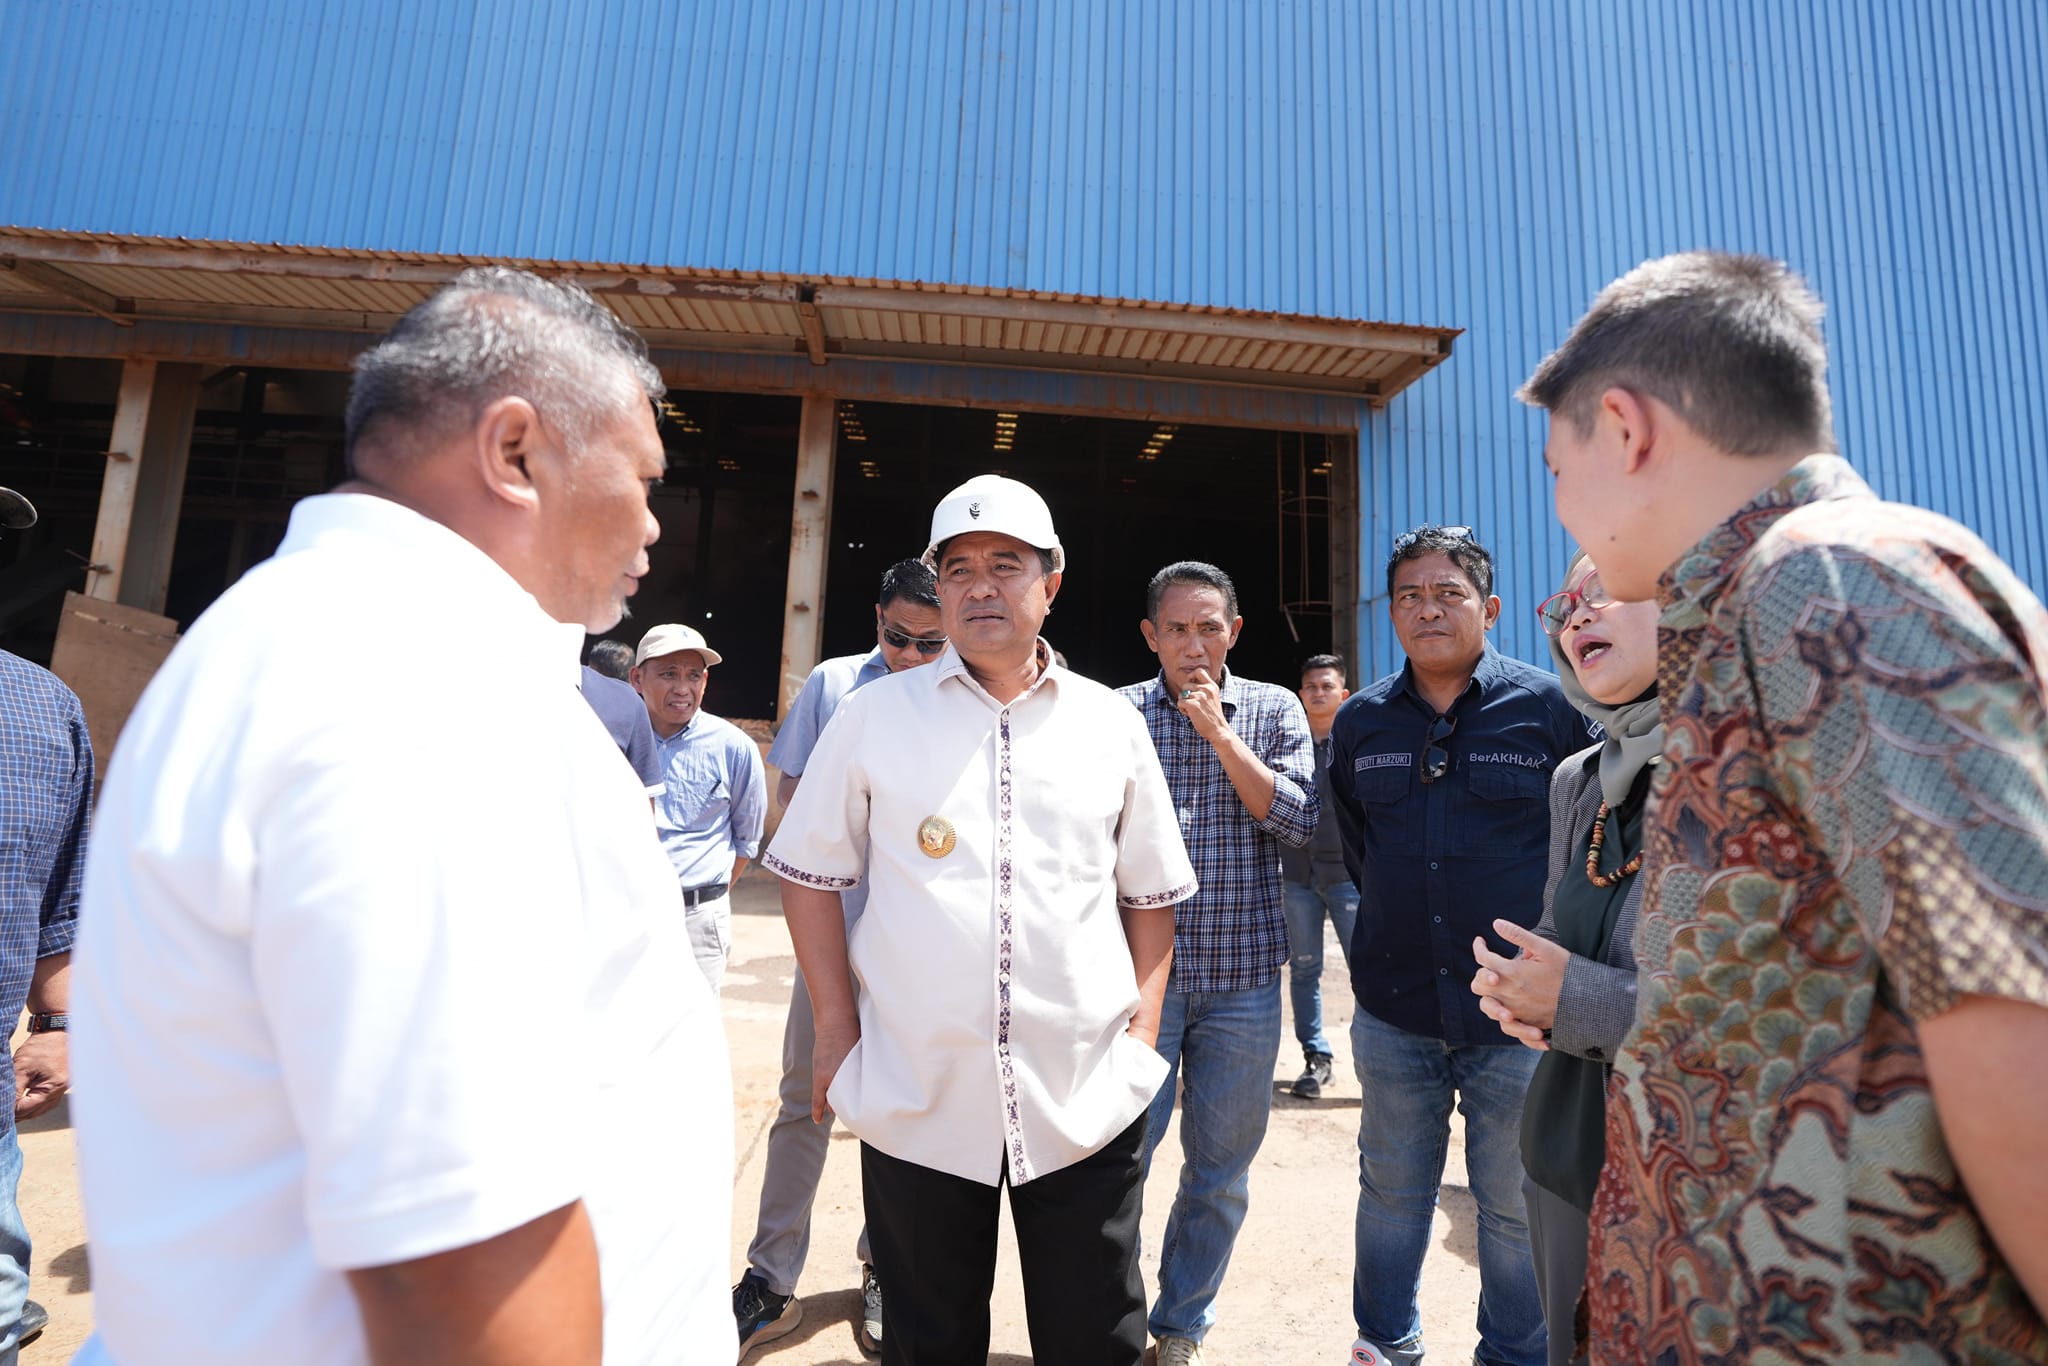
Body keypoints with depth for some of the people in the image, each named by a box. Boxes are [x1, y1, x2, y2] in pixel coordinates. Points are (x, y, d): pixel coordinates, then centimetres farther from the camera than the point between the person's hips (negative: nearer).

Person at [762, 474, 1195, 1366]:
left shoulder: (1111, 724, 3)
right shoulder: (874, 714, 0)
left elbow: (1151, 892, 10)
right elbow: (810, 873, 4)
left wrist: (1143, 1026, 2)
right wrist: (836, 1027, -1)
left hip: (1085, 1101, 1)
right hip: (913, 1098, 0)